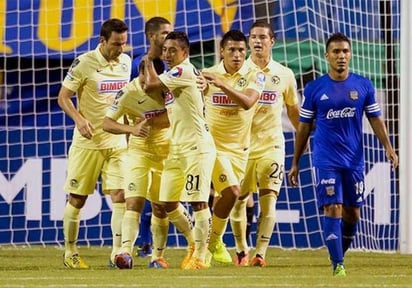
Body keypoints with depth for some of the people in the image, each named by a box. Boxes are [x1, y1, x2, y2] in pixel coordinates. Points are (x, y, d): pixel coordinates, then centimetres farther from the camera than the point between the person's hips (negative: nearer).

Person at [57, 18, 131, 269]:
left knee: (121, 196, -8)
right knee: (77, 199, 4)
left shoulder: (125, 62, 5)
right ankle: (70, 252, 18)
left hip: (117, 141, 4)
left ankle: (117, 252, -7)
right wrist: (79, 119, -22)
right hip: (88, 142, -4)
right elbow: (63, 97, -7)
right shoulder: (84, 63, -12)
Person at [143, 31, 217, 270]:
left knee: (198, 202, -7)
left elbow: (150, 86, -14)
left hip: (197, 147, -10)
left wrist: (149, 63, 3)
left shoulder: (185, 71, -13)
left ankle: (200, 256, -3)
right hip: (177, 148, 10)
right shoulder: (174, 76, 17)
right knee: (167, 203, 9)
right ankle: (195, 243, 25)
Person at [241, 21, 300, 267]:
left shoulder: (284, 75, 5)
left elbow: (294, 111, 15)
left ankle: (260, 253, -12)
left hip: (271, 145, 0)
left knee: (269, 200, -10)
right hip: (242, 144, 0)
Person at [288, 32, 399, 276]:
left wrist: (388, 147, -7)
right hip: (326, 161, -2)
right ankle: (338, 265, -11)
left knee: (353, 213, 8)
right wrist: (295, 163, 6)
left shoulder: (364, 86, 3)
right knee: (333, 209, -12)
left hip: (355, 160, 2)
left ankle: (340, 253, 31)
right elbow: (304, 127, 5)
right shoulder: (314, 89, 0)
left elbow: (376, 119, 7)